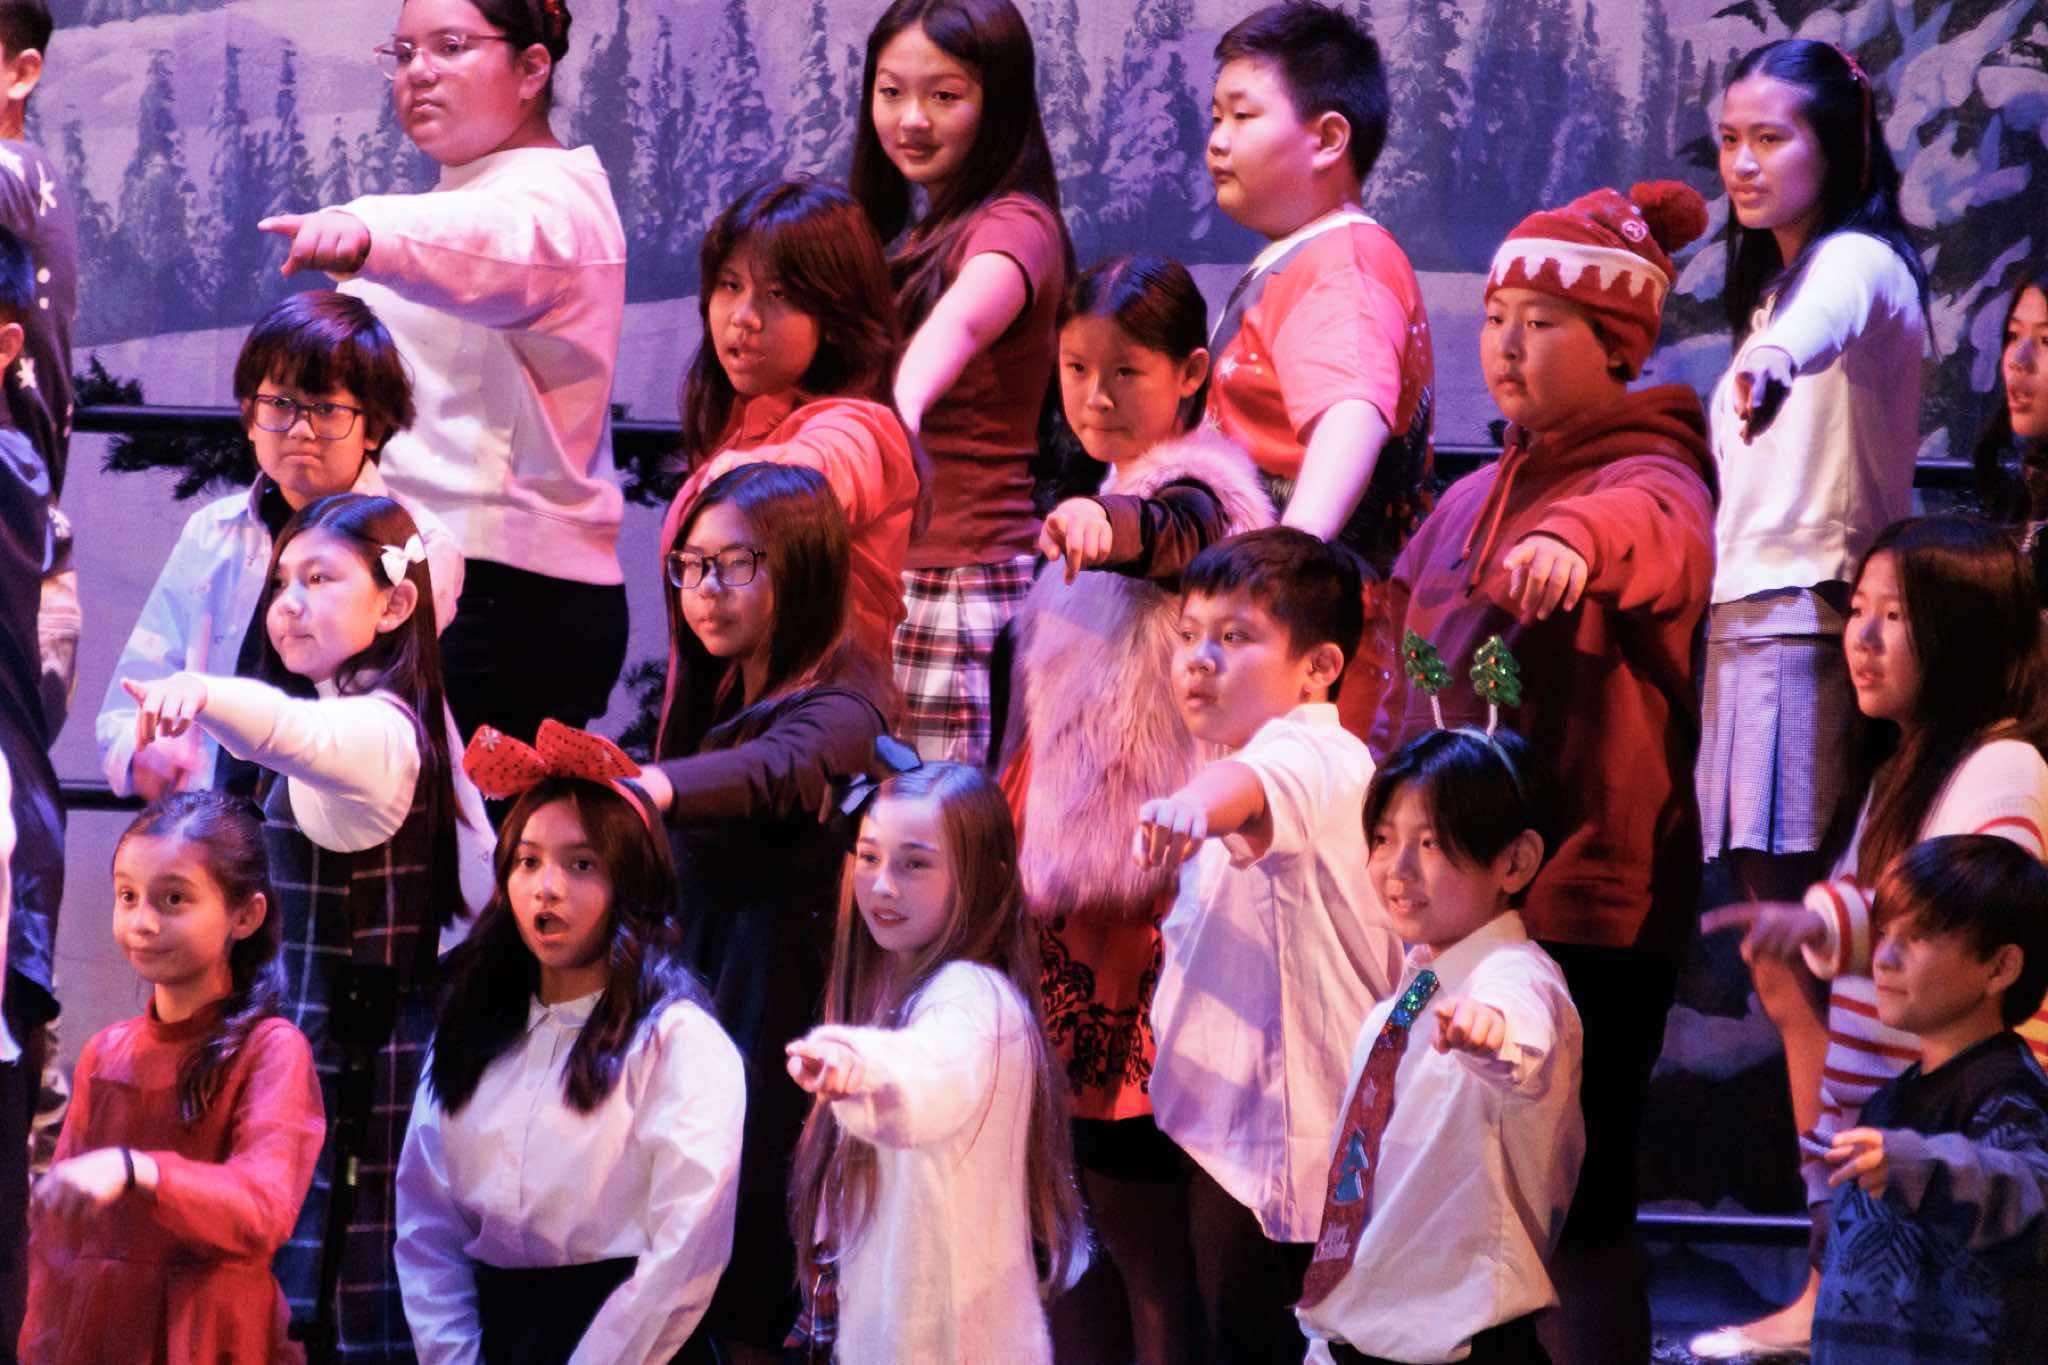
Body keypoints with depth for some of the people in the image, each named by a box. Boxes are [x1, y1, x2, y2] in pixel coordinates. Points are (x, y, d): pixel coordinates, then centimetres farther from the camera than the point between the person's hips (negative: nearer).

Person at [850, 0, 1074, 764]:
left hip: (965, 582, -8)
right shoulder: (905, 235, 19)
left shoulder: (1014, 227, -8)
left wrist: (901, 405, -49)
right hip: (882, 580, 8)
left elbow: (962, 318, -30)